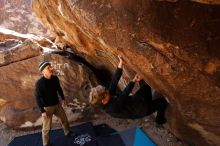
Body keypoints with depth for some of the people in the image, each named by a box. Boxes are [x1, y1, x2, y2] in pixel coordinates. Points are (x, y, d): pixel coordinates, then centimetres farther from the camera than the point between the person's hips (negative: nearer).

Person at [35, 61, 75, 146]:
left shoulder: (55, 78, -7)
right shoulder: (39, 83, -23)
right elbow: (38, 98, -18)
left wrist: (63, 99, 16)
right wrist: (42, 111, -19)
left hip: (57, 104, 6)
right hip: (47, 107, -5)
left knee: (64, 120, 21)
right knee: (47, 127, 7)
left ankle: (67, 132, 47)